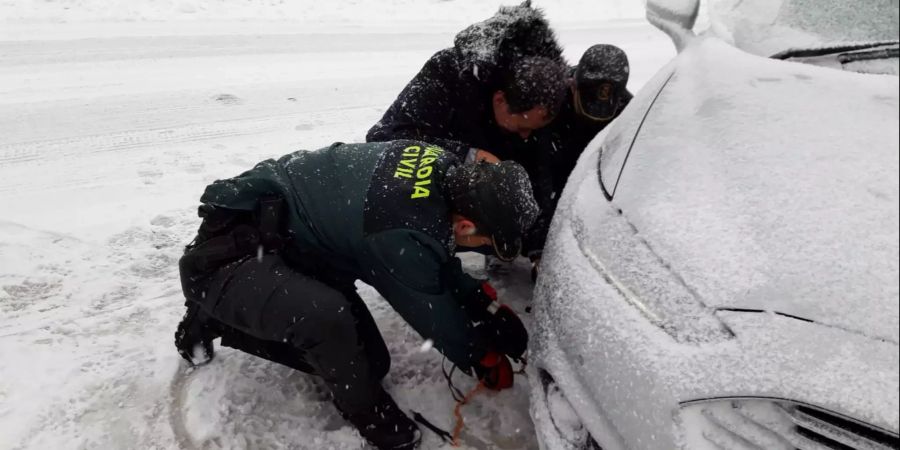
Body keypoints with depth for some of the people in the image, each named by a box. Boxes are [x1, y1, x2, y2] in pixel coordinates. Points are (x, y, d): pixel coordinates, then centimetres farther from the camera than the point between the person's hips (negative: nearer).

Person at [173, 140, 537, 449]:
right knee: (325, 317, -39)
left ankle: (215, 320, 24)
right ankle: (375, 420, -5)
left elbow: (440, 265, 9)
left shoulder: (445, 170, -9)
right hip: (229, 253, -9)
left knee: (370, 363, 9)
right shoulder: (404, 236, -35)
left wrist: (490, 309, 8)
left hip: (284, 242, 9)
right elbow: (435, 315, -16)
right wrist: (484, 363, 3)